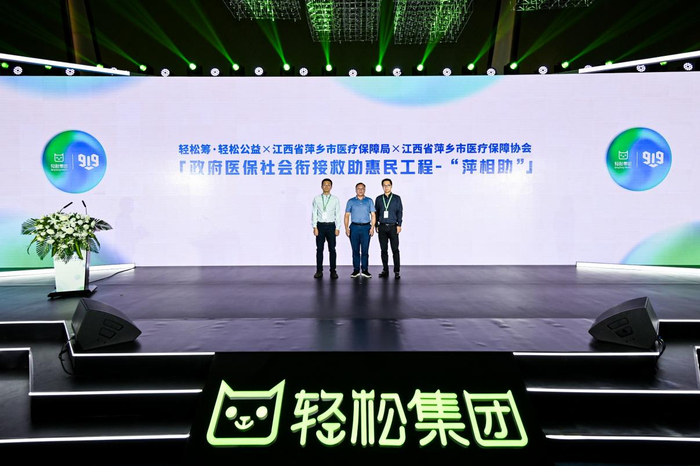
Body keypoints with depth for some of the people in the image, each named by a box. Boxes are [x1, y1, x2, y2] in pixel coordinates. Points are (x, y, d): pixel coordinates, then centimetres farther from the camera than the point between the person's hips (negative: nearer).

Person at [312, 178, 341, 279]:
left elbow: (338, 215, 2)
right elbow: (314, 214, 1)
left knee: (332, 249, 3)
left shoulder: (335, 200, 3)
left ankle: (333, 271, 10)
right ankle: (319, 271, 11)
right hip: (320, 225, 0)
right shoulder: (317, 199, 3)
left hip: (331, 226, 0)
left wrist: (337, 228, -4)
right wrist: (315, 227, -6)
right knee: (319, 249, 4)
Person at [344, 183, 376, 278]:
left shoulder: (369, 201, 7)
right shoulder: (351, 201, 8)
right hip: (354, 227, 1)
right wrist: (346, 228, -4)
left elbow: (373, 215, 3)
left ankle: (365, 270, 7)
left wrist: (372, 227, -7)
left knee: (365, 250, 0)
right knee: (355, 250, 3)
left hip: (366, 227, 0)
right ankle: (356, 270, 10)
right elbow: (347, 215, 6)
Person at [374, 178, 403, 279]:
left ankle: (397, 271, 1)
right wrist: (376, 225, 5)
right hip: (382, 227, 2)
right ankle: (385, 270, 13)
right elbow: (376, 212, 11)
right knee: (384, 250, 5)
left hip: (393, 226, -2)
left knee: (395, 249, -4)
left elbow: (400, 212, 2)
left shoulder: (397, 198, 5)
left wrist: (399, 225, -6)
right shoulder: (379, 198, 10)